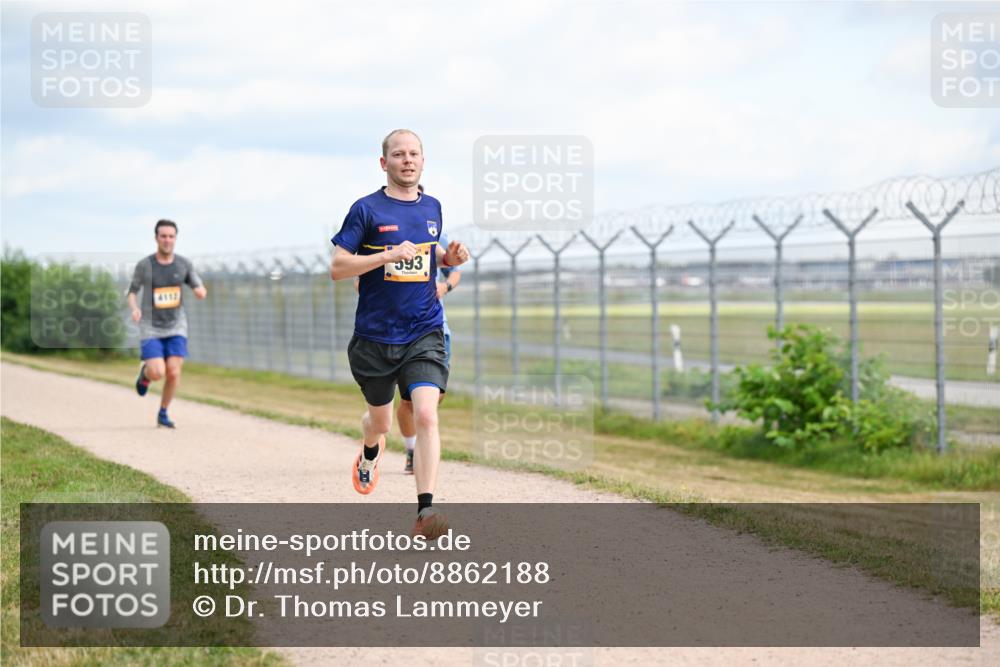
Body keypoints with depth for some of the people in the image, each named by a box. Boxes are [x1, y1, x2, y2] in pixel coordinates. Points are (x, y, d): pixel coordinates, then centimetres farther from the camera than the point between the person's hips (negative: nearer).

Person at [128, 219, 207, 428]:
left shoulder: (184, 264, -1)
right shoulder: (144, 265, -6)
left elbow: (200, 291, 7)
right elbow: (132, 292, 5)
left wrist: (201, 291, -19)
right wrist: (134, 309, -16)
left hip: (176, 327, 2)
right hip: (151, 328, -2)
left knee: (174, 372, -12)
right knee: (158, 374, -16)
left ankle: (163, 413, 11)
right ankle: (145, 372, 23)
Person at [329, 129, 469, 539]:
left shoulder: (432, 208, 8)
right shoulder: (367, 209, -6)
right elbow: (337, 268, -9)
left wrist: (449, 257, 4)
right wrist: (389, 255, -21)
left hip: (424, 335, 1)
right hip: (374, 336, -1)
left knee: (426, 415, -18)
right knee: (380, 420, 16)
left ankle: (425, 511, -19)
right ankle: (369, 457, 53)